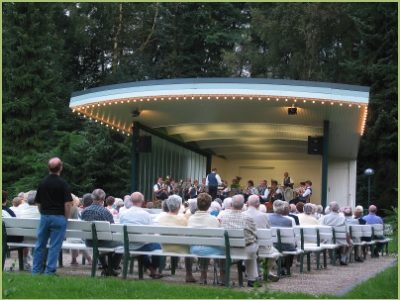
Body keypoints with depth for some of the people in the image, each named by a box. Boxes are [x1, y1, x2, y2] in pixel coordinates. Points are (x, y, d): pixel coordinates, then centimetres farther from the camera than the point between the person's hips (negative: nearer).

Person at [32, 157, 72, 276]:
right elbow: (67, 204, -12)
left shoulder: (42, 182, 5)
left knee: (40, 245, 12)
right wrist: (66, 218, 0)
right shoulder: (62, 183, -9)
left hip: (44, 217, 4)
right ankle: (49, 271, -1)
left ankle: (36, 270, 15)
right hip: (58, 217, -4)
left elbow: (38, 203, 10)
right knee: (55, 246, 0)